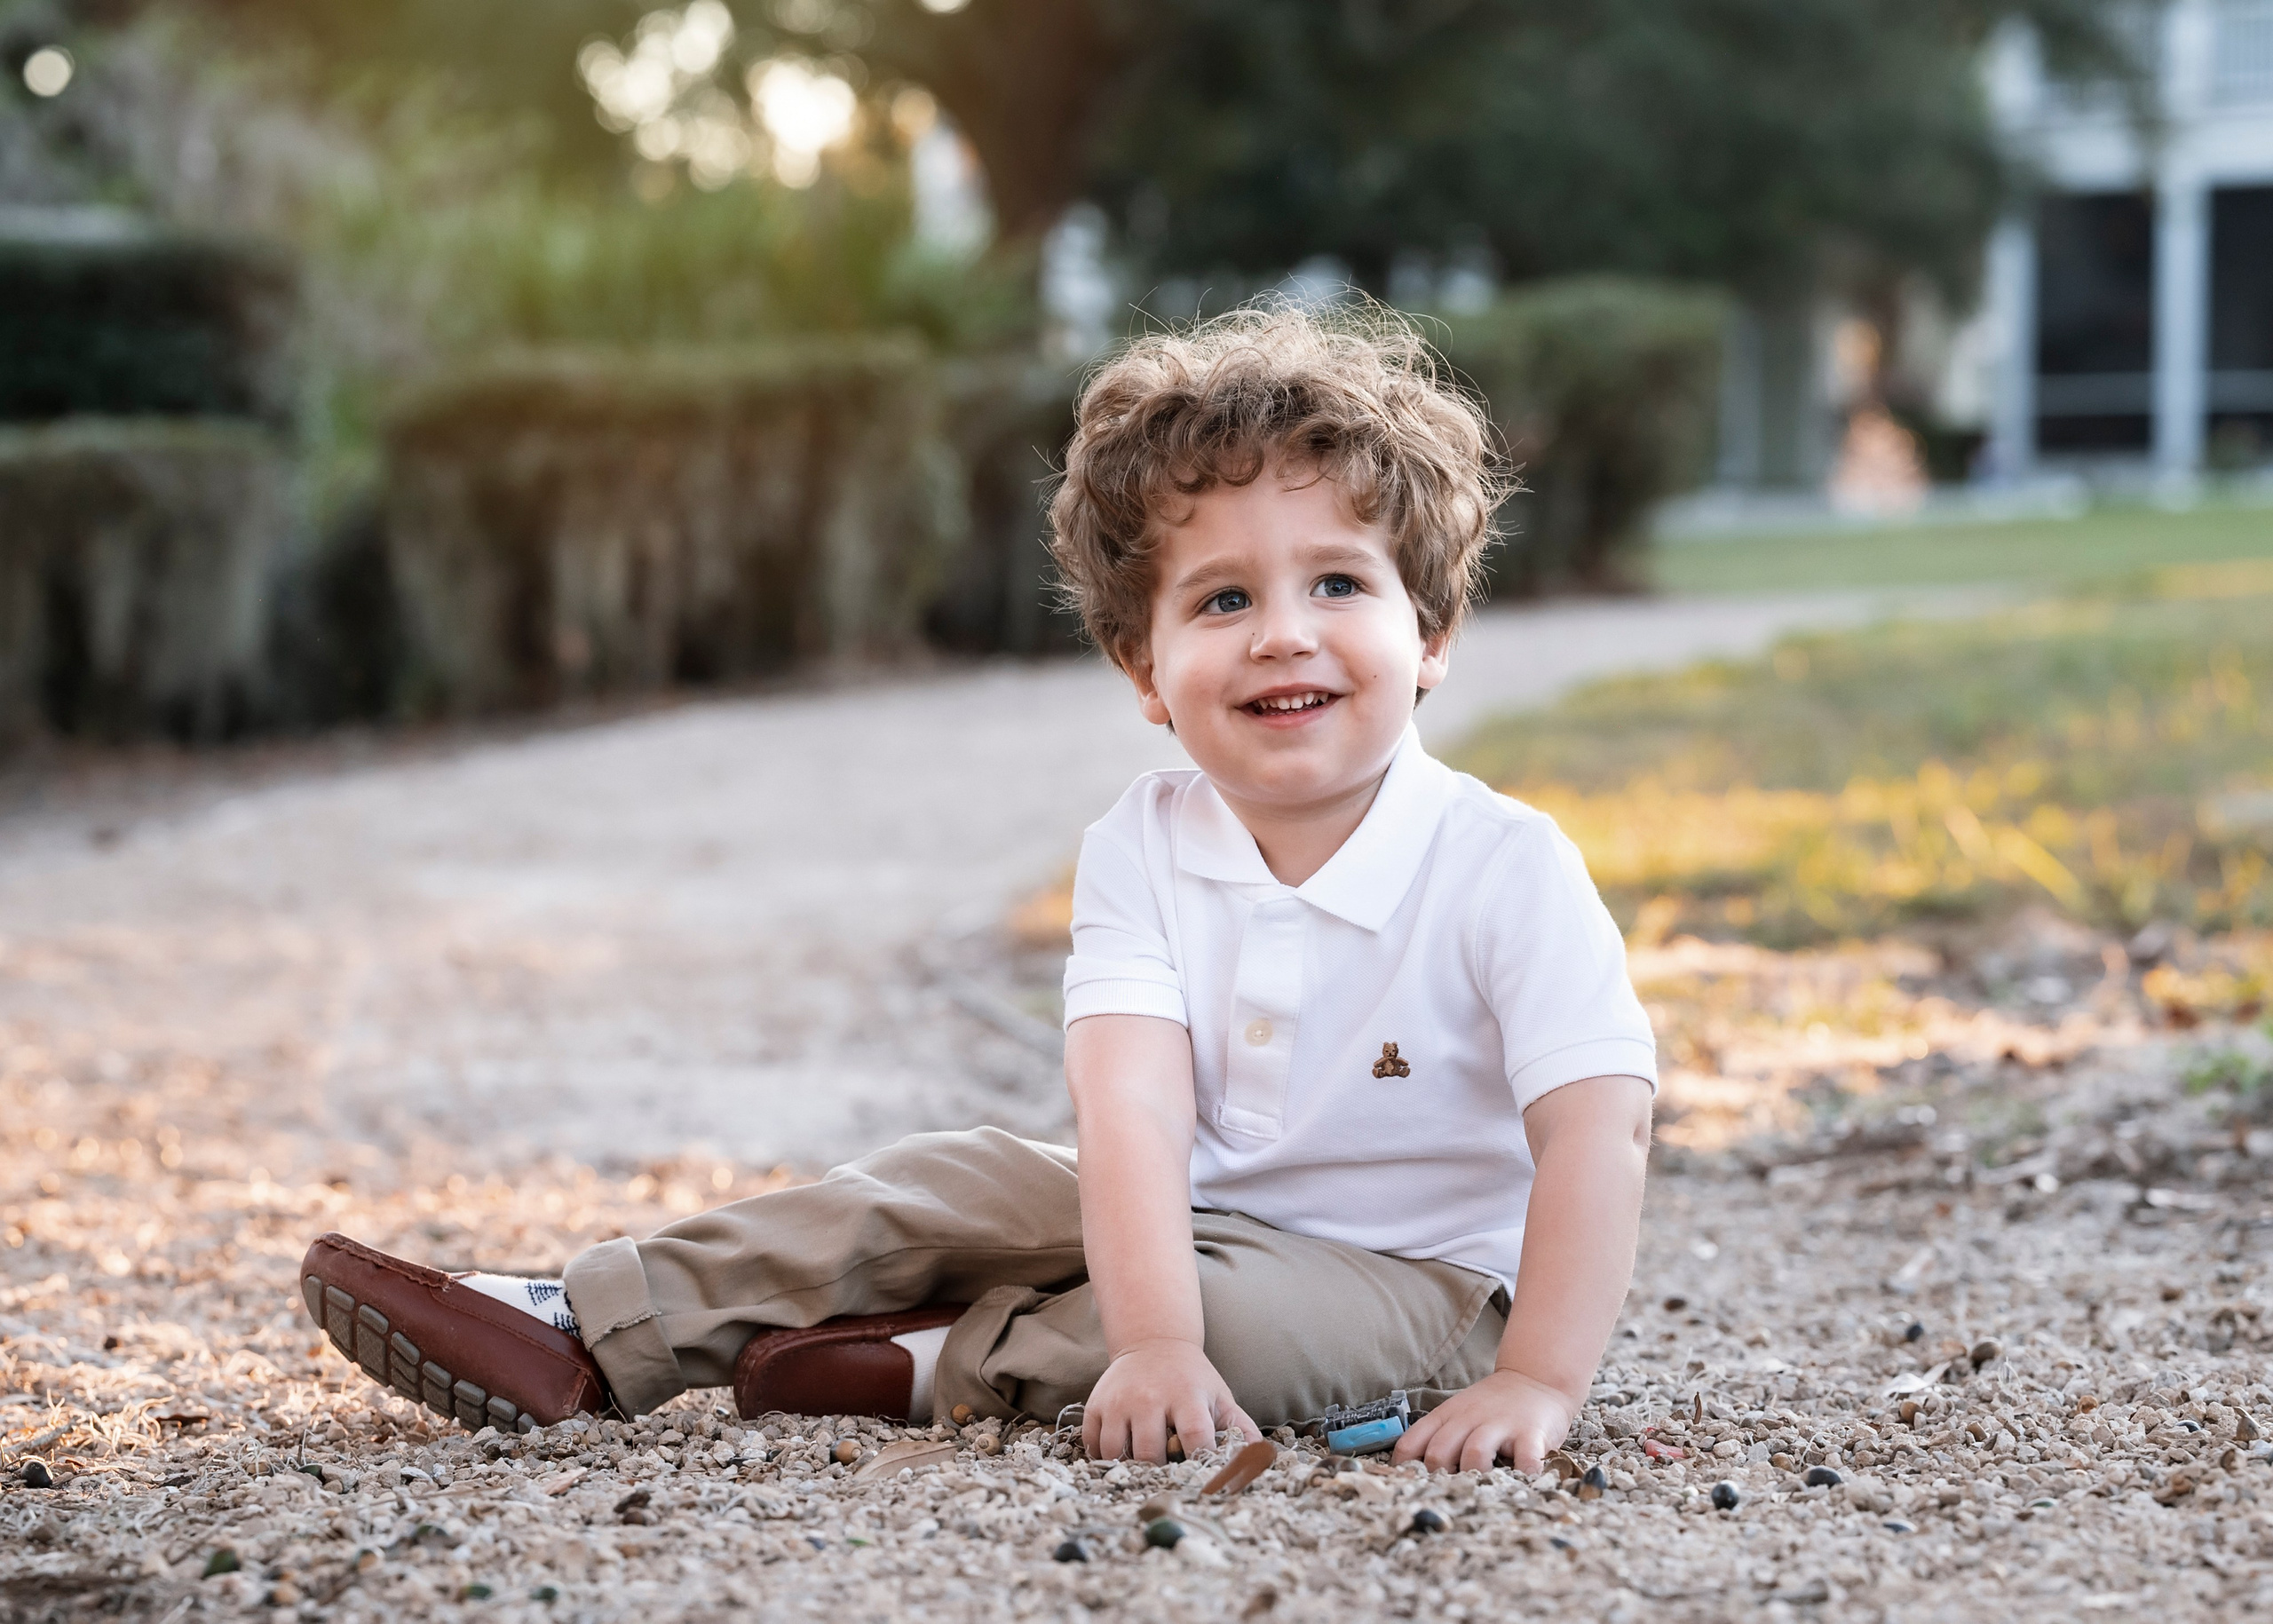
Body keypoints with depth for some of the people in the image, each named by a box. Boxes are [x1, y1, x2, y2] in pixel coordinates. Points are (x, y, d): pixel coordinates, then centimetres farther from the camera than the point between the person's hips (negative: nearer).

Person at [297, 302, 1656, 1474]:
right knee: (956, 1182, -8)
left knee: (1248, 1312, -34)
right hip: (1184, 1223, 5)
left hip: (1409, 1282, -5)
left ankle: (940, 1367, -16)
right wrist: (1153, 1339, -37)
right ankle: (585, 1340, -7)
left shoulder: (1506, 869, -18)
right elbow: (1132, 1101, -22)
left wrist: (1540, 1382, -35)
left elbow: (1598, 1130, -24)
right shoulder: (1142, 852, -8)